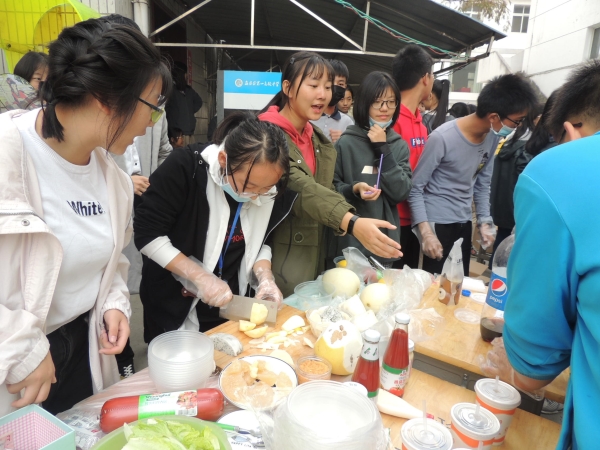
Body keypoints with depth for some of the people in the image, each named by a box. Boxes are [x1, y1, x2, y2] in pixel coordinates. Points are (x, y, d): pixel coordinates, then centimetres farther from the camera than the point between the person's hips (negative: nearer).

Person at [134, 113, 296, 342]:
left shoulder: (273, 189, -12)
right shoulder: (185, 167, -25)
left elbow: (260, 242, 2)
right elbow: (146, 234, -21)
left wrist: (264, 275, -16)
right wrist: (200, 276, -24)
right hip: (173, 303, -3)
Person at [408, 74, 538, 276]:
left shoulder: (493, 137, 1)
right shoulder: (442, 138, -20)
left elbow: (482, 183, 13)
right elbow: (415, 188, -15)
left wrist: (484, 220, 5)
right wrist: (425, 232, -21)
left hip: (464, 223, 6)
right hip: (436, 223, -6)